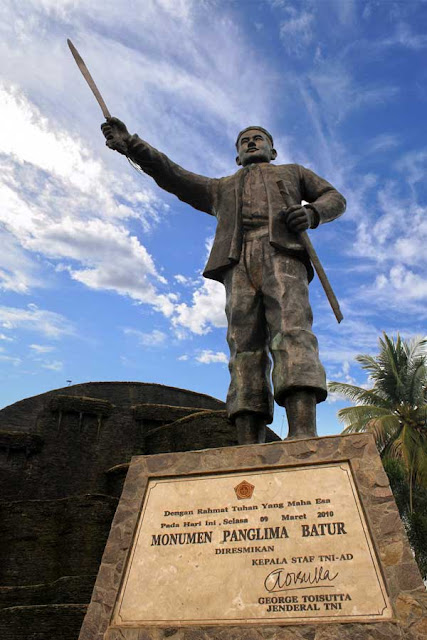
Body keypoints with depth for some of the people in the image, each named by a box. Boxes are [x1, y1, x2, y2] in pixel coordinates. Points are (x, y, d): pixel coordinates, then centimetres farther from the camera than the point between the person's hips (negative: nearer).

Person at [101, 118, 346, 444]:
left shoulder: (292, 172, 37)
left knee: (291, 333, -25)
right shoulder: (221, 188, 38)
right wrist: (131, 145, 9)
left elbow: (335, 198, 27)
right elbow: (174, 176, 24)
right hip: (239, 263, 1)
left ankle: (303, 442, -37)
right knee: (246, 350, -15)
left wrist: (311, 213, 2)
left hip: (282, 254, -1)